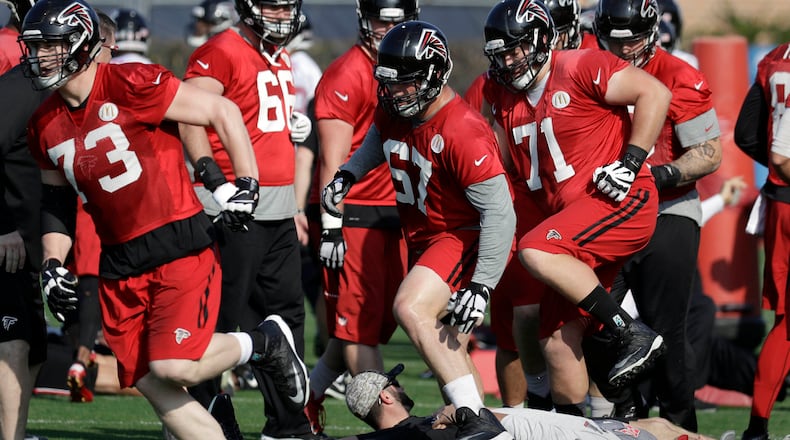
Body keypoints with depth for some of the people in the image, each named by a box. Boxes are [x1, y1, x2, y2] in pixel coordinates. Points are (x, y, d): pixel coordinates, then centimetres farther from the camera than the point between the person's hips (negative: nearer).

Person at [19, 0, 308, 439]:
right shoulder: (46, 126, 8)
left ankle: (264, 342, 8)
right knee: (155, 388, 2)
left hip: (180, 247, -7)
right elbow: (55, 201, 20)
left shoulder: (130, 85, -14)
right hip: (120, 266, 7)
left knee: (173, 366, -19)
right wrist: (51, 266, 8)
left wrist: (246, 184, -7)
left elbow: (222, 112, -9)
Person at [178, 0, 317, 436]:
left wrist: (296, 124, 15)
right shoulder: (220, 53, -11)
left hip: (279, 209, 9)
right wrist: (219, 184, -27)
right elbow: (189, 122, -20)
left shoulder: (279, 57, 17)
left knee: (285, 311, 13)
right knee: (222, 316, -5)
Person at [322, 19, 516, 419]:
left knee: (411, 309, -28)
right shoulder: (394, 111, -2)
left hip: (466, 237, -10)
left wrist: (481, 286, -30)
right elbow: (379, 139, 26)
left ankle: (473, 416, -27)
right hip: (424, 237, 10)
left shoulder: (462, 133, -28)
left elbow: (500, 213, -27)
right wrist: (347, 175, 9)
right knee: (446, 348, 16)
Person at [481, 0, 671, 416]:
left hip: (621, 201, -8)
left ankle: (631, 334, -21)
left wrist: (630, 162, -15)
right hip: (568, 220, 8)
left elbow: (654, 94, -12)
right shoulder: (506, 100, 14)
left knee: (536, 253, -29)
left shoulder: (580, 69, -9)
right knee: (557, 341, 4)